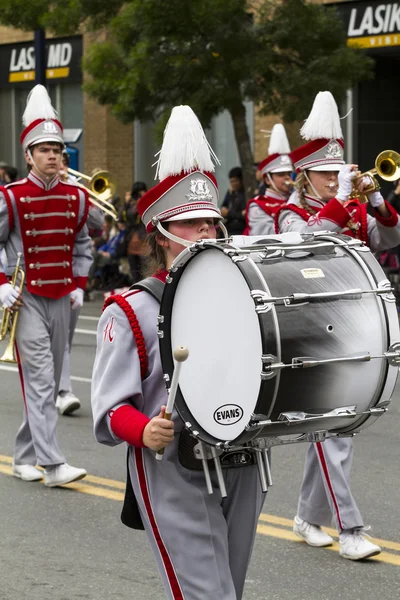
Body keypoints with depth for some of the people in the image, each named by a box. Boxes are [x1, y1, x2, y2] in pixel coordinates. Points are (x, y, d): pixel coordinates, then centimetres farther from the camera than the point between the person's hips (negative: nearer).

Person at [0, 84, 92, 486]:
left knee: (47, 382, 11)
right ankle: (52, 464, -16)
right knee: (39, 378, -12)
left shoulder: (76, 199, 6)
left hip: (61, 299, 6)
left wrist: (79, 285, 9)